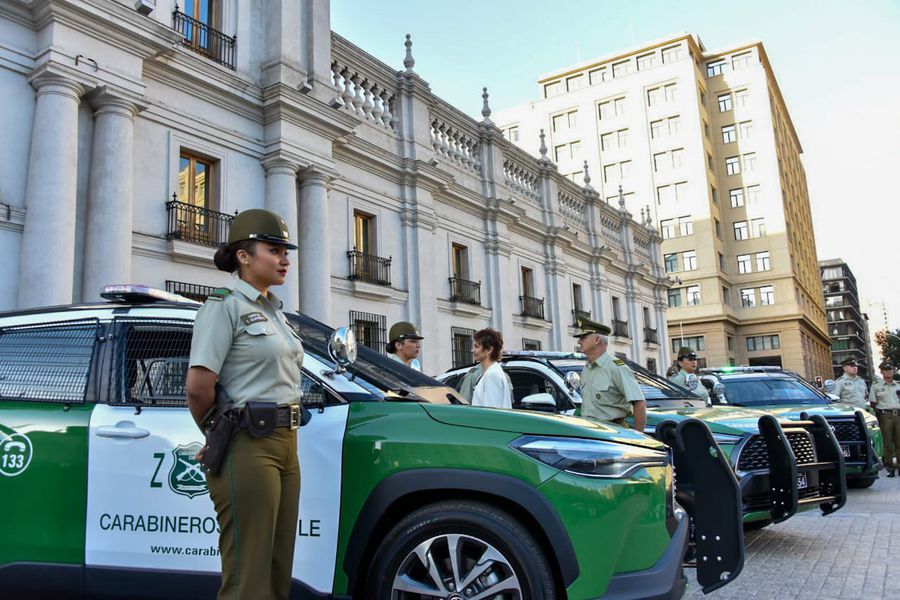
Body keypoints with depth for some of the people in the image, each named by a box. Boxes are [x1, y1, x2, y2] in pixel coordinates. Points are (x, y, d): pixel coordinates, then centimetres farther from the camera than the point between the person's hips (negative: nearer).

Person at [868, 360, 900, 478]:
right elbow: (873, 404, 3)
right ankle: (889, 466, 4)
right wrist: (876, 418, -5)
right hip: (885, 416, -3)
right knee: (887, 442, -2)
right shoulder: (876, 385, 5)